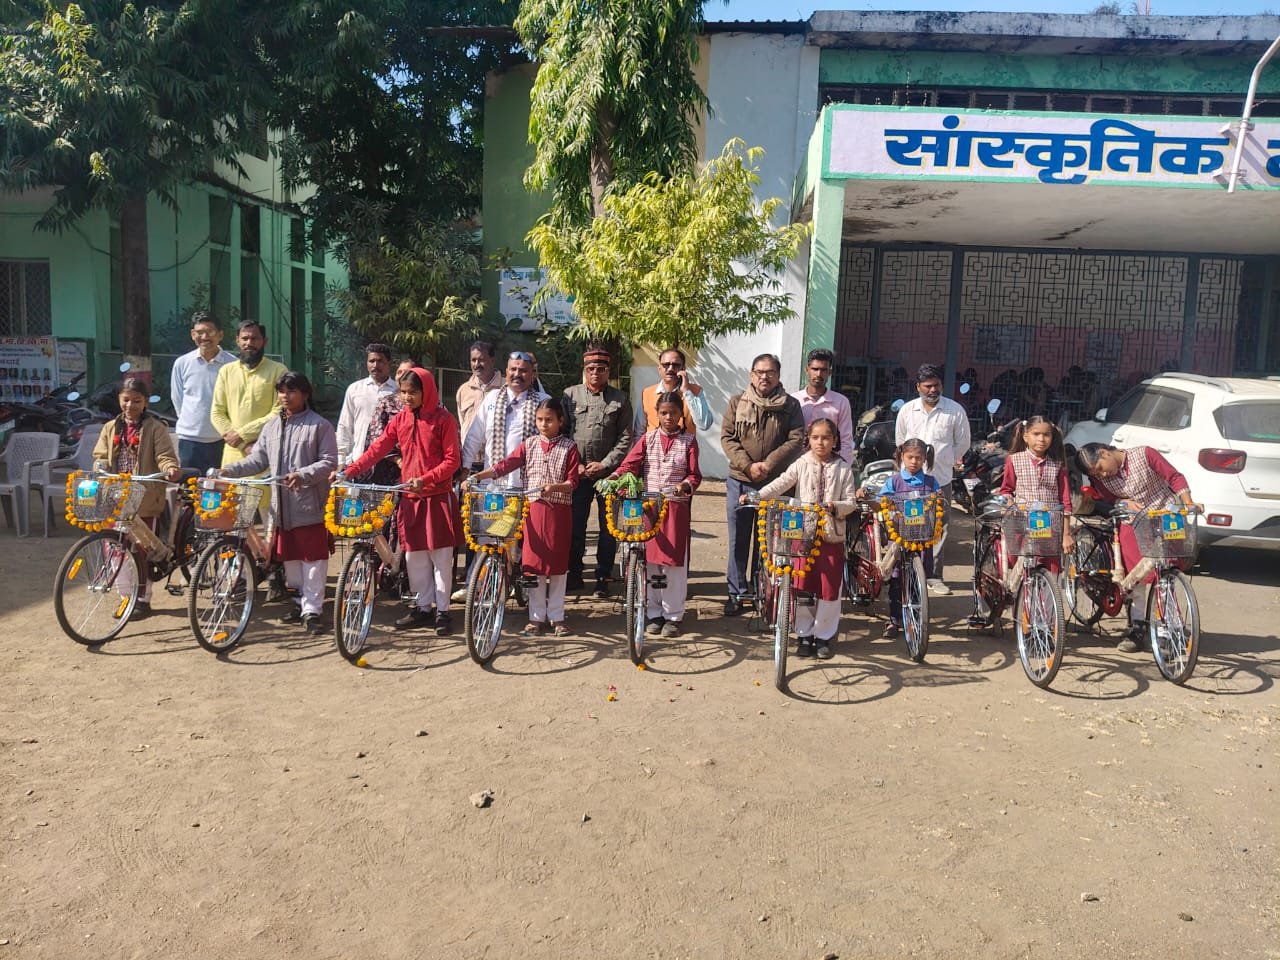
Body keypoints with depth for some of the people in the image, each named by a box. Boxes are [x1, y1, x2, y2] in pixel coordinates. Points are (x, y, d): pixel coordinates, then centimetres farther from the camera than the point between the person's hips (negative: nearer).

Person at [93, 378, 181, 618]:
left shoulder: (155, 427, -1)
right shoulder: (111, 429, 13)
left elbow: (164, 455, -9)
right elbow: (101, 457, 11)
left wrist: (170, 468, -30)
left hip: (145, 499, -4)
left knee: (142, 549, 3)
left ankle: (143, 599, 13)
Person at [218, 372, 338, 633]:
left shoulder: (320, 425, -4)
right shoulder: (272, 425, 12)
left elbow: (329, 463, -9)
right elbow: (258, 459, 12)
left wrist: (303, 475, -22)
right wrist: (229, 470, -1)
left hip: (310, 506, -6)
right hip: (282, 505, 6)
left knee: (313, 558, -3)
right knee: (289, 557, 14)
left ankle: (312, 610, 3)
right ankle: (302, 601, 28)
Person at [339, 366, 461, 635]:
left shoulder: (443, 419, -6)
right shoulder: (400, 420, 8)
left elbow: (453, 460, -8)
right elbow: (378, 448, 2)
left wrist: (426, 479, -20)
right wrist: (351, 469, -10)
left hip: (438, 497, -5)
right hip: (410, 498, 5)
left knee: (440, 555, 0)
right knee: (414, 556, 9)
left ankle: (442, 610, 11)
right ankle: (424, 607, 21)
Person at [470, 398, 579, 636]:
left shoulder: (568, 447, 0)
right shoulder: (529, 445, 6)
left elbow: (573, 482, -6)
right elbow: (506, 464, -3)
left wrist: (554, 487, -26)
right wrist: (476, 476, -13)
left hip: (559, 510, -2)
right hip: (534, 508, 2)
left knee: (558, 563, 5)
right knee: (533, 563, 5)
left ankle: (556, 616, 16)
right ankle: (536, 617, 15)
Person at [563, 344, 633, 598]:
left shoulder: (620, 400, 3)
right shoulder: (569, 395, 6)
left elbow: (625, 438, 0)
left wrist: (604, 464, -10)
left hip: (609, 472, 0)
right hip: (577, 471, 1)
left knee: (608, 527, 5)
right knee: (575, 524, 5)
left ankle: (603, 577, 15)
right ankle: (574, 574, 18)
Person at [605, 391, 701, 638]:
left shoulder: (688, 440, 3)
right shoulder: (648, 438, 6)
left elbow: (695, 474, 0)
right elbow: (630, 464, -4)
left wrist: (685, 485, -21)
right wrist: (612, 478, -22)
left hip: (676, 507, -1)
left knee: (674, 561, 1)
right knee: (650, 560, 5)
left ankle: (673, 615, 13)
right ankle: (654, 613, 17)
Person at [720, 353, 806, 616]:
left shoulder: (791, 406, 3)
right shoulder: (737, 402, 6)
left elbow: (796, 440, -5)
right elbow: (727, 437, -1)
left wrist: (768, 465, -16)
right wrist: (748, 465, -13)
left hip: (775, 483, -1)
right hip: (740, 481, 1)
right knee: (739, 541, 6)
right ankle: (736, 594, 16)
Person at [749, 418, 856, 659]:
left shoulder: (843, 469, 2)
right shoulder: (802, 465, 2)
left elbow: (851, 502, 1)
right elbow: (780, 484, -12)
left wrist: (834, 507, -19)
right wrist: (756, 496, -27)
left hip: (832, 536, 0)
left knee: (829, 589, 3)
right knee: (801, 587, 4)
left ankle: (824, 637, 18)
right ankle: (804, 635, 19)